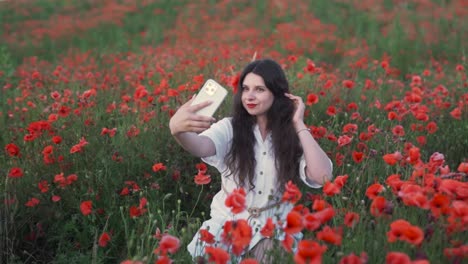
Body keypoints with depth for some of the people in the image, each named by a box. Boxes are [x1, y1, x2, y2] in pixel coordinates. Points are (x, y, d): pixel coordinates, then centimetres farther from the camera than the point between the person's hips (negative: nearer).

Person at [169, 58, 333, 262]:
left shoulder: (292, 135, -2)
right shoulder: (230, 128, -3)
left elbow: (322, 176, -17)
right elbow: (201, 146, -26)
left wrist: (298, 124, -13)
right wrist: (177, 129, -49)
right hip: (228, 221, 0)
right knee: (204, 257, -25)